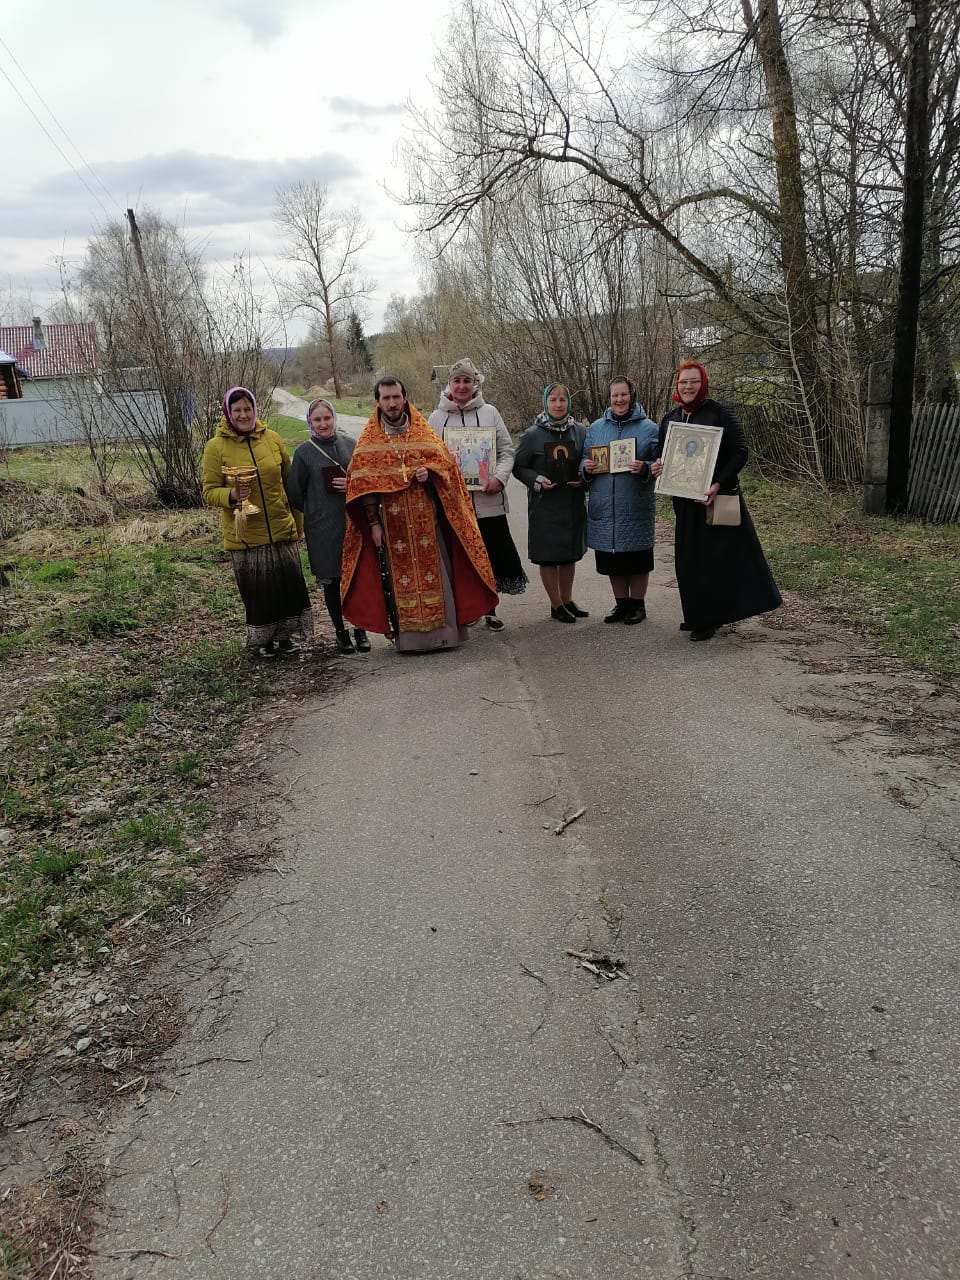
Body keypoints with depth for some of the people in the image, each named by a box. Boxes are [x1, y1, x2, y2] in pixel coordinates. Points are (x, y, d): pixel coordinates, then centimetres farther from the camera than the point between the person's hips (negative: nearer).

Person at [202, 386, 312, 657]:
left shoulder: (272, 438, 3)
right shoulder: (216, 446, -5)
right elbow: (209, 492, -4)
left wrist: (298, 520, 14)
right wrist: (232, 495, -25)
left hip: (281, 530, 3)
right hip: (245, 534, -2)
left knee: (289, 582, 7)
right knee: (256, 589, 5)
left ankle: (285, 635, 27)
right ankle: (263, 640, 25)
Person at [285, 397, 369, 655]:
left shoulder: (350, 445, 4)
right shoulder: (304, 451, -1)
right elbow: (294, 491, 5)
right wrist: (314, 512, 8)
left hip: (353, 520, 1)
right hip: (322, 527, -1)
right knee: (330, 580, 5)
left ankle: (360, 630, 17)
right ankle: (340, 632, 20)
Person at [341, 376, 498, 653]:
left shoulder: (424, 433, 8)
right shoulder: (368, 442, 4)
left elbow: (446, 462, 9)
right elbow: (363, 484, 1)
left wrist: (430, 472, -13)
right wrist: (373, 523, -5)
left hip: (426, 520, 1)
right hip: (391, 523, -1)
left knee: (434, 573, 0)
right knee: (400, 579, 1)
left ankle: (444, 631, 8)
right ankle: (409, 637, 7)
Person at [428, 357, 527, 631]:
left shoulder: (489, 413, 5)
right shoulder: (437, 418, 5)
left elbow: (507, 451, 5)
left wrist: (499, 477, -12)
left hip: (488, 500, 0)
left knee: (493, 555, 5)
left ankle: (489, 608, 22)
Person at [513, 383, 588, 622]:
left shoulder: (580, 431, 5)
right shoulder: (532, 435, -5)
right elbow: (518, 466, 0)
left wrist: (583, 477, -5)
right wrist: (537, 480, -16)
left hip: (574, 503, 4)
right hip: (545, 504, -4)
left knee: (570, 553, 14)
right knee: (548, 555, 2)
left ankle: (567, 599, 30)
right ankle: (556, 605, 17)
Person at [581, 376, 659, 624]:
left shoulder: (648, 428, 1)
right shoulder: (596, 427, 10)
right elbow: (584, 460, 16)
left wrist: (644, 468, -21)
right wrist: (586, 467, -7)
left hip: (636, 508, -3)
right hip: (604, 508, 3)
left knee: (637, 561, 5)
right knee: (612, 561, 11)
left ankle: (638, 604, 21)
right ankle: (621, 603, 27)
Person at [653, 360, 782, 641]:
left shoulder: (720, 413, -6)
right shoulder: (669, 418, 11)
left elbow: (740, 453, -10)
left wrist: (718, 485, -22)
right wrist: (657, 468, -4)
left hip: (717, 497, -5)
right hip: (685, 501, 6)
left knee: (716, 557, -3)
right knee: (689, 559, 9)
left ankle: (708, 619, 6)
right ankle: (698, 616, 21)